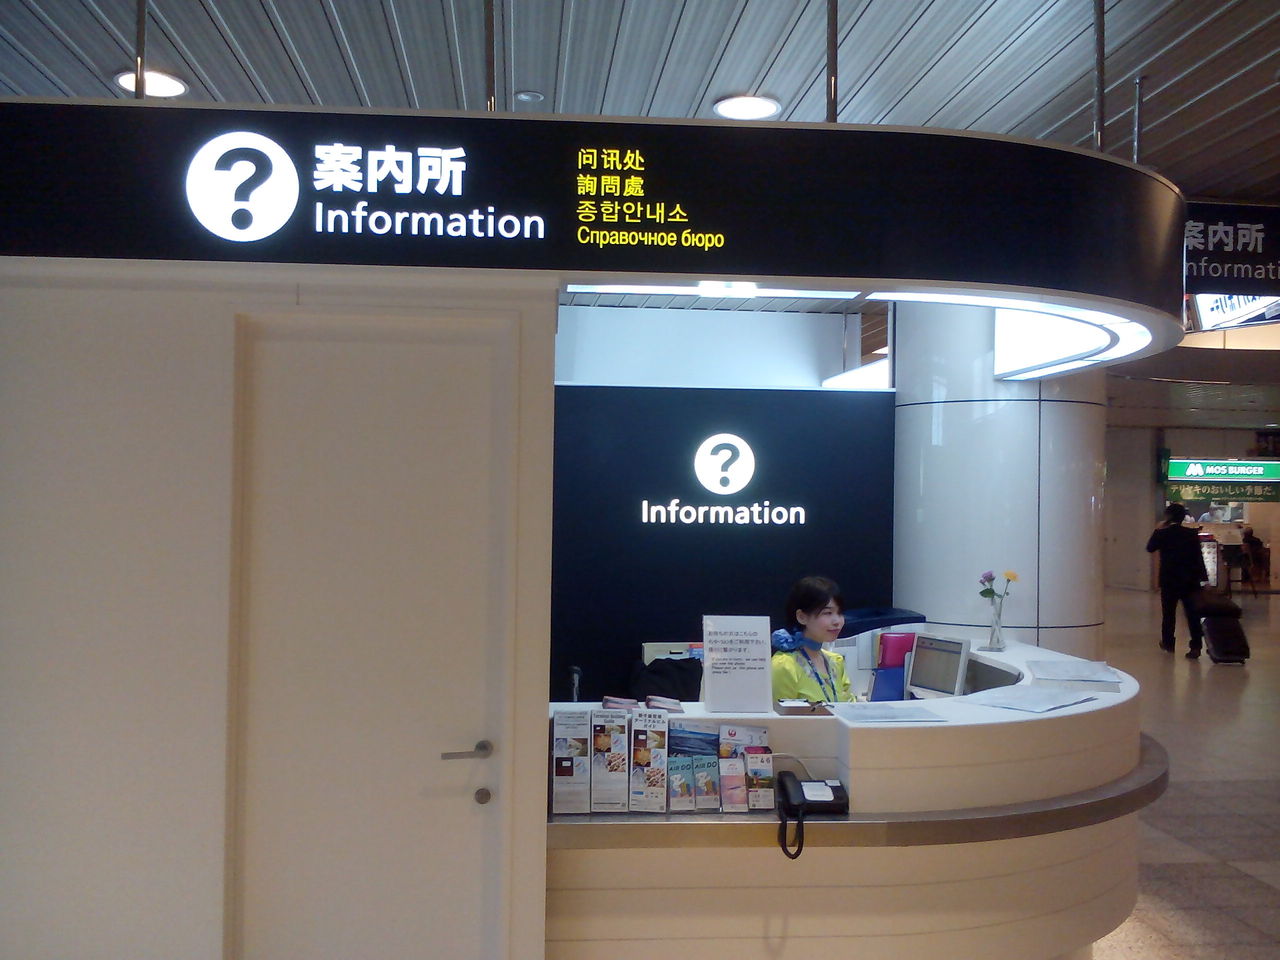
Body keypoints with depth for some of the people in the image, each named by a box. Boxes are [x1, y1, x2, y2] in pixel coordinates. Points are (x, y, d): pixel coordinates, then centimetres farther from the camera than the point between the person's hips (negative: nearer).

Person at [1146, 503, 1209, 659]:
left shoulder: (1162, 534, -9)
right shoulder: (1192, 534, -2)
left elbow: (1150, 548, 4)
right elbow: (1199, 557, -2)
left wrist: (1157, 530, 8)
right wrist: (1203, 577, 0)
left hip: (1169, 581, -1)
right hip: (1190, 581, 1)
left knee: (1168, 613, 13)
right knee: (1192, 613, 0)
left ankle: (1168, 642, 23)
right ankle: (1196, 646, -7)